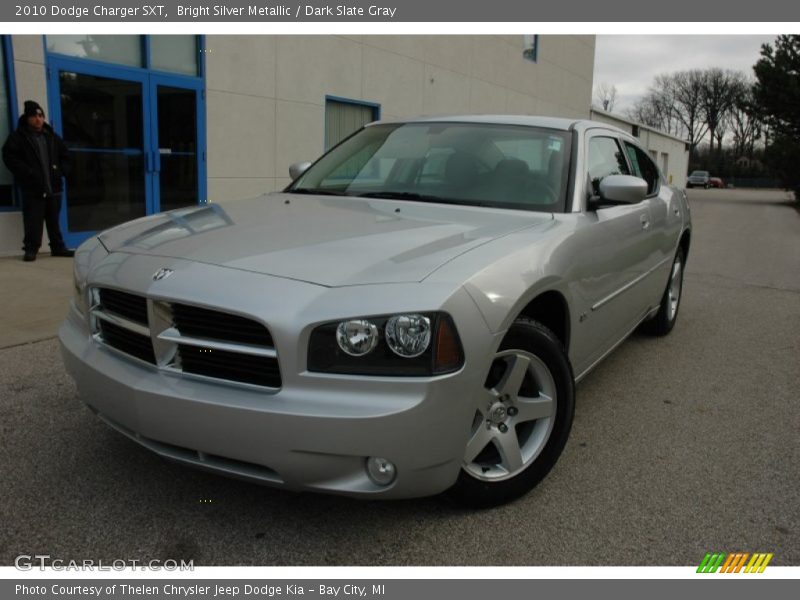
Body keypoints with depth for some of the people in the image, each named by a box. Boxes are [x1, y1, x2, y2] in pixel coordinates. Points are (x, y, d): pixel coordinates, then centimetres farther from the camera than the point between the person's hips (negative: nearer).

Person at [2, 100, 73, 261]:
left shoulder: (52, 137, 16)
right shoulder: (18, 137, 1)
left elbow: (65, 157, 22)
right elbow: (10, 157, -6)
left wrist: (61, 171, 4)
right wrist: (28, 173, -16)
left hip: (54, 187, 4)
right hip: (32, 189, -4)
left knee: (54, 220, 11)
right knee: (33, 221, -7)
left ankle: (58, 247, 19)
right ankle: (31, 249, 0)